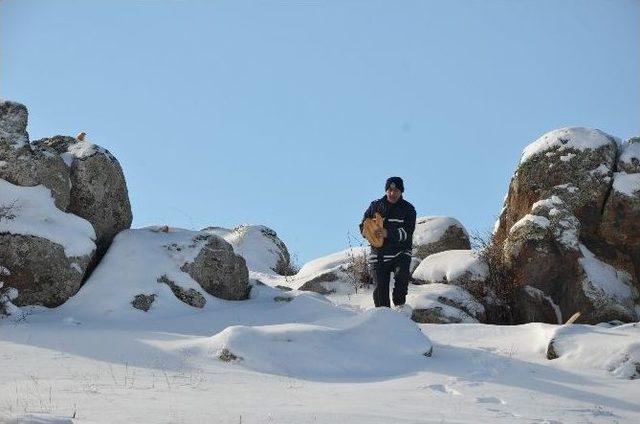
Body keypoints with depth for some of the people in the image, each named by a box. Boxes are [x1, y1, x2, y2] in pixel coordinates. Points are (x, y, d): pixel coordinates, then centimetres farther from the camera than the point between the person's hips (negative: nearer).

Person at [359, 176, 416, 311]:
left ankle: (399, 304, -12)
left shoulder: (408, 209, 1)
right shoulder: (375, 206, 8)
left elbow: (407, 233, -11)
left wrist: (388, 234, -26)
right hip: (379, 253, 2)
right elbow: (363, 226, 12)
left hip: (400, 253, -2)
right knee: (380, 286, -2)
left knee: (402, 275, -28)